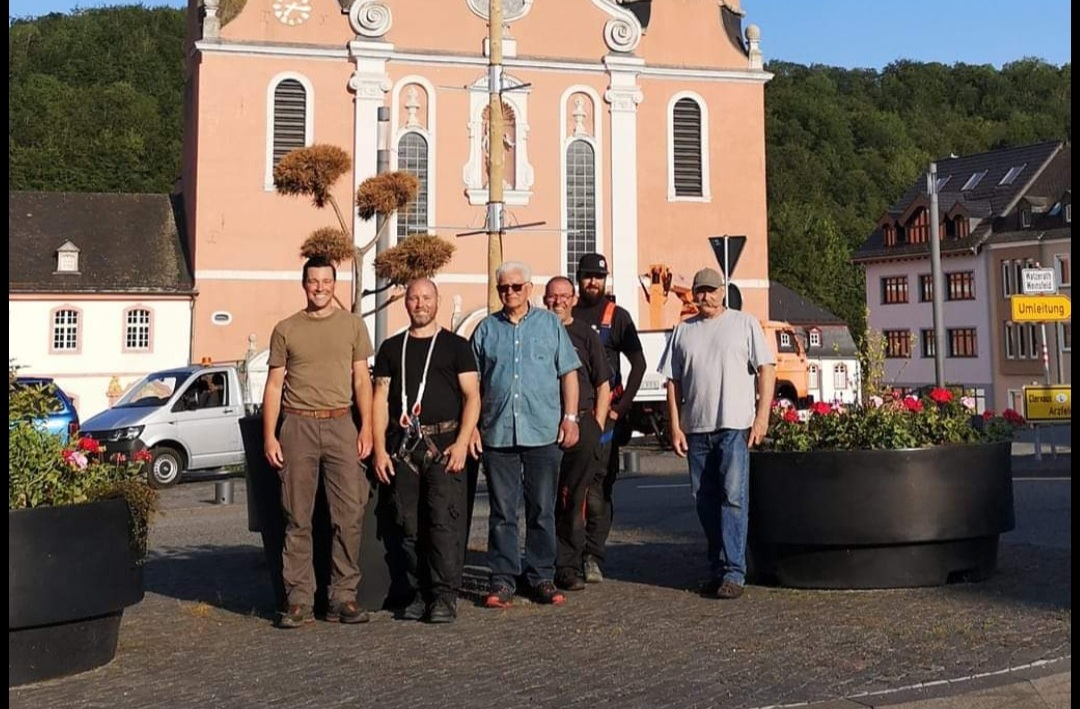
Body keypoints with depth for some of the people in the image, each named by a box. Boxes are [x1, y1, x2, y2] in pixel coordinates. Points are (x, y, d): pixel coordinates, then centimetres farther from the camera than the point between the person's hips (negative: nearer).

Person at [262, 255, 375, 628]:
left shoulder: (352, 325, 10)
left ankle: (343, 597, 4)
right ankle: (298, 600, 7)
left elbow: (361, 379, 7)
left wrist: (366, 427, -3)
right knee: (298, 518, 2)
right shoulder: (286, 329, 10)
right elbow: (274, 385, 9)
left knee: (349, 514, -4)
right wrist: (269, 435, 0)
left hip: (341, 424, 0)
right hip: (298, 426, 0)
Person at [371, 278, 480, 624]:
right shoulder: (391, 348, 15)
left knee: (444, 523, -9)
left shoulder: (456, 345, 8)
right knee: (410, 526, 4)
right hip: (403, 448, 3)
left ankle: (445, 596, -4)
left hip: (444, 444, -3)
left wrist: (462, 442, -10)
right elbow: (380, 399, 12)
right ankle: (420, 593, 14)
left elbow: (472, 396, 2)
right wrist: (379, 449, 3)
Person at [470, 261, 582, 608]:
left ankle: (542, 577, 14)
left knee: (542, 511, 6)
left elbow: (569, 373, 7)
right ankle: (502, 579, 11)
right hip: (497, 433, 1)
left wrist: (570, 417, -1)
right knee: (502, 512, 4)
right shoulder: (486, 329, 10)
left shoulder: (550, 324, 9)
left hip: (544, 433, 0)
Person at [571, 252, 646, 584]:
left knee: (599, 485, -4)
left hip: (604, 414, -2)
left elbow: (638, 363, 3)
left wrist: (621, 406, -5)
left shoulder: (617, 316, 6)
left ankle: (593, 557, 0)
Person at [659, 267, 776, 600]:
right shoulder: (683, 331, 14)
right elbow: (673, 382, 12)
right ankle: (717, 569, 18)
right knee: (706, 501, 8)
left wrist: (762, 416, -8)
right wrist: (675, 426, 4)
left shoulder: (745, 324, 5)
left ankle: (734, 572, -8)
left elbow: (767, 369, 1)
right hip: (696, 429, 4)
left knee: (734, 497, -10)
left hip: (735, 426, -4)